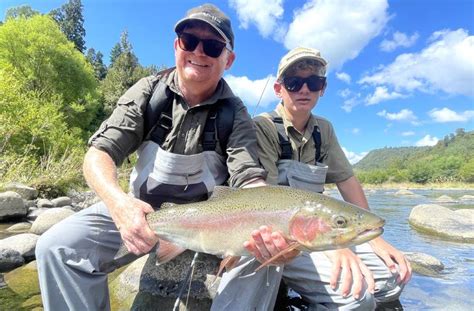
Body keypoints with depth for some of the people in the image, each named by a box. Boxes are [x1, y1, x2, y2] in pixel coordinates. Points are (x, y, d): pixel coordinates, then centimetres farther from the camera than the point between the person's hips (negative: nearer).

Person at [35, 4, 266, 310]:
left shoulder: (235, 114, -10)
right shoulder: (149, 91, -8)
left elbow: (250, 180, -22)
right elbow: (99, 153, -14)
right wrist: (119, 202, -36)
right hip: (139, 210, 1)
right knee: (57, 247, -19)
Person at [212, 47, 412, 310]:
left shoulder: (323, 129, 7)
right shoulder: (263, 127, -13)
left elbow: (347, 180, 6)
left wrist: (374, 237, -3)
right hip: (269, 237, -7)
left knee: (393, 277, -3)